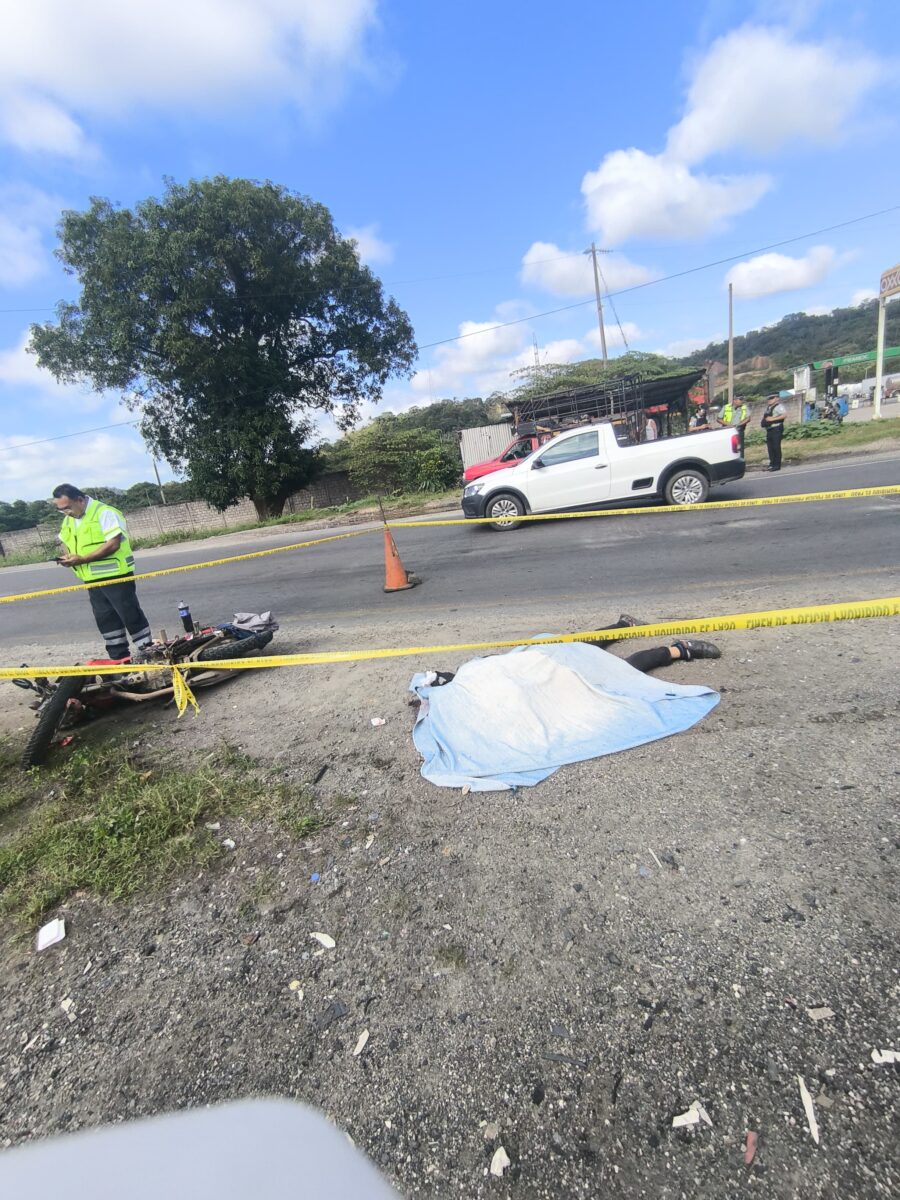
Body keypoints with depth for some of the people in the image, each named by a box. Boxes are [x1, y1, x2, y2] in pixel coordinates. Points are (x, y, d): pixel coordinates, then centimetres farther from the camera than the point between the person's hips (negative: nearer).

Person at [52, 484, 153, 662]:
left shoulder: (104, 512, -13)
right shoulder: (68, 520, 13)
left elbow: (113, 544, -21)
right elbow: (67, 542, 23)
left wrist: (82, 559, -22)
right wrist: (67, 556, -1)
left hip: (115, 575, -8)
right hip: (92, 579, 8)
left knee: (130, 615, -2)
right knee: (105, 619, 12)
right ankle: (119, 658, 21)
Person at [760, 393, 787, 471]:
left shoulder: (779, 406, -7)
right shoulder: (768, 407, 19)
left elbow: (785, 415, -19)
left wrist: (773, 419, -23)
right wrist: (763, 421, 12)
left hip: (776, 429, -9)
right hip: (769, 430, 9)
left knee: (776, 447, -7)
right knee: (770, 448, 11)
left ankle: (777, 465, -3)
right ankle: (772, 464, 19)